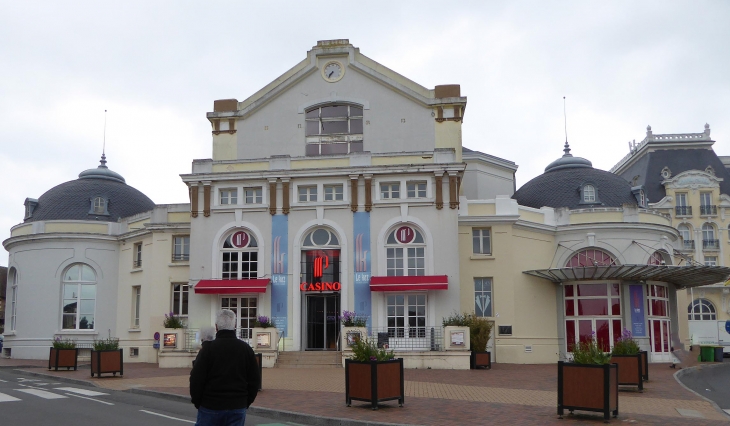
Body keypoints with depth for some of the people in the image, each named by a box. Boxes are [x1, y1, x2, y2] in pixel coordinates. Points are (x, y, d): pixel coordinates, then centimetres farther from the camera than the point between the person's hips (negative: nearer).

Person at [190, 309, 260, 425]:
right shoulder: (246, 349, 4)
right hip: (238, 408, 3)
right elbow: (254, 380, 7)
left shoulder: (208, 348, -7)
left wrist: (197, 402, 7)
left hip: (210, 407, -2)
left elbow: (196, 380, -7)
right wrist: (246, 403, 16)